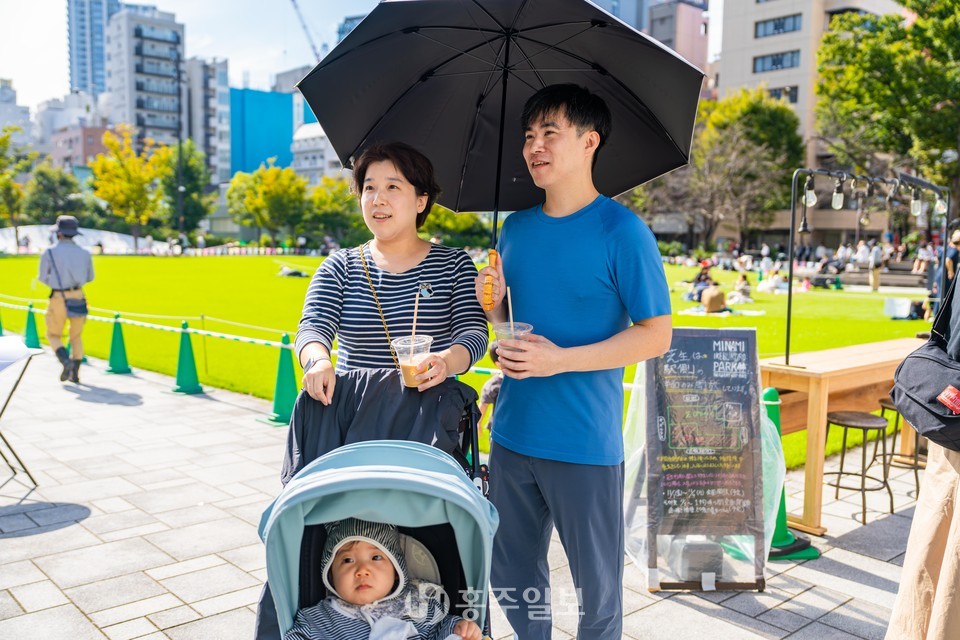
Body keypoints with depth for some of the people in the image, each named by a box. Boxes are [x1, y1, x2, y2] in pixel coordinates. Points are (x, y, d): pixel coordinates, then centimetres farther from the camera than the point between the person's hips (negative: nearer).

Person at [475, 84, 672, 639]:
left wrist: (560, 360, -20)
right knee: (513, 578, 19)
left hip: (586, 444, -5)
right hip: (512, 435, 6)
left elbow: (656, 335, -11)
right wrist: (492, 303, -6)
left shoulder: (622, 230, -10)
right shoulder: (516, 229, 8)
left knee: (598, 589, 11)